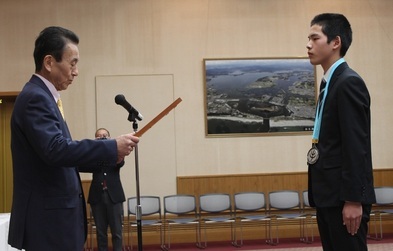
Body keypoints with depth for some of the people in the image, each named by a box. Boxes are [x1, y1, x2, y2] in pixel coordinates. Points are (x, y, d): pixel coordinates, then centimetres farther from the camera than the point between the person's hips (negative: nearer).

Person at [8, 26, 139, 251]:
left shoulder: (42, 97, 15)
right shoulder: (35, 98, -16)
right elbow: (55, 150, -28)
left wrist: (109, 156, 11)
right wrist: (112, 147, -23)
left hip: (56, 217, 10)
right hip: (48, 222, -10)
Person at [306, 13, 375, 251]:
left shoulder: (349, 82, -14)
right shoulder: (332, 83, 15)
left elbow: (356, 146, -19)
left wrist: (353, 200, -21)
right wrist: (321, 193, 17)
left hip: (344, 196, -9)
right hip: (329, 194, 9)